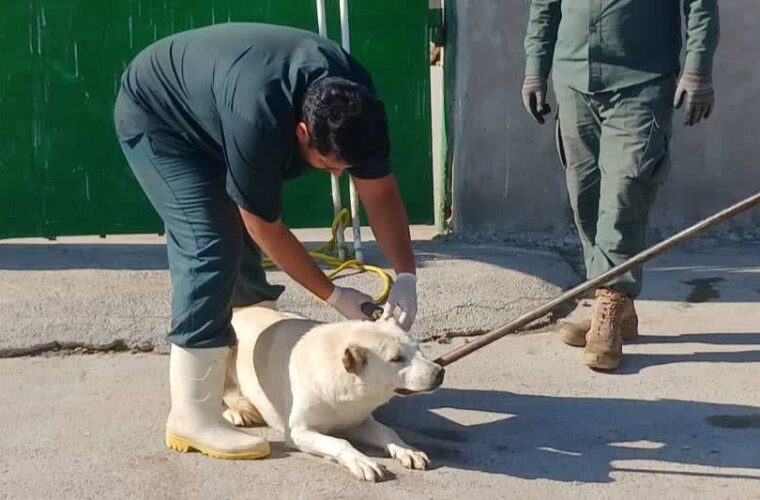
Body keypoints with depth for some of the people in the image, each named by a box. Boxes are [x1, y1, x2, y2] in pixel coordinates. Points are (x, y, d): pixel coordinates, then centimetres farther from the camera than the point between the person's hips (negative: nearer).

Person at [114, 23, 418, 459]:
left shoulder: (357, 102, -21)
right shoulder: (258, 121, -41)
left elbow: (381, 193, -11)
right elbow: (267, 229, -27)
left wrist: (406, 276, -21)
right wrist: (334, 295, -20)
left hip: (206, 114, 8)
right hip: (154, 114, -8)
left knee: (239, 236, 9)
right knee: (211, 246, -20)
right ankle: (192, 417, -18)